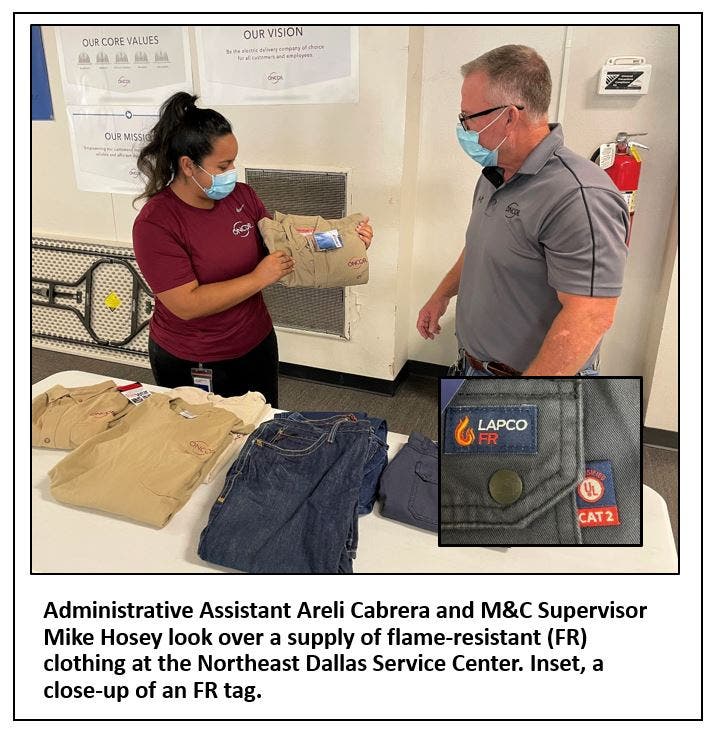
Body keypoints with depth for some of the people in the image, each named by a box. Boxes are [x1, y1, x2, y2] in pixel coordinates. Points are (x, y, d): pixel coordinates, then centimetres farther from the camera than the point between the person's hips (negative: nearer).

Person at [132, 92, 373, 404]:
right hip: (189, 366, -5)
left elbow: (279, 245, 9)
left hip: (257, 346, 5)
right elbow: (187, 305, -25)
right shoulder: (155, 223, -20)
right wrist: (259, 278, -25)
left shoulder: (241, 195, -4)